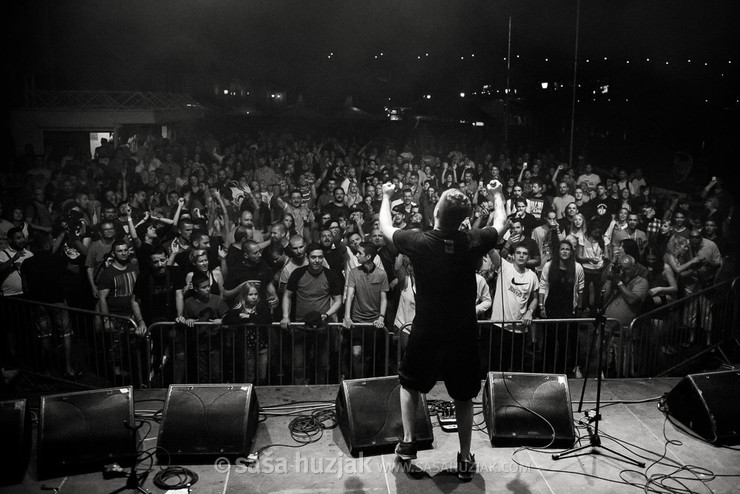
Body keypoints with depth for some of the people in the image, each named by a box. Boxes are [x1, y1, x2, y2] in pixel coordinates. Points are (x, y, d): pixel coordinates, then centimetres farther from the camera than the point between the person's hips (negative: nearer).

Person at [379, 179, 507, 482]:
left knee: (409, 383, 24)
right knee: (463, 396, 17)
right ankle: (465, 460, 23)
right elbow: (501, 225, 10)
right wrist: (497, 196, 27)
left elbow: (386, 229, 5)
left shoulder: (419, 242, -16)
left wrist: (386, 198, 21)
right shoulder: (472, 242, -12)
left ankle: (408, 443, 19)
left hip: (426, 334, -1)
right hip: (464, 334, 1)